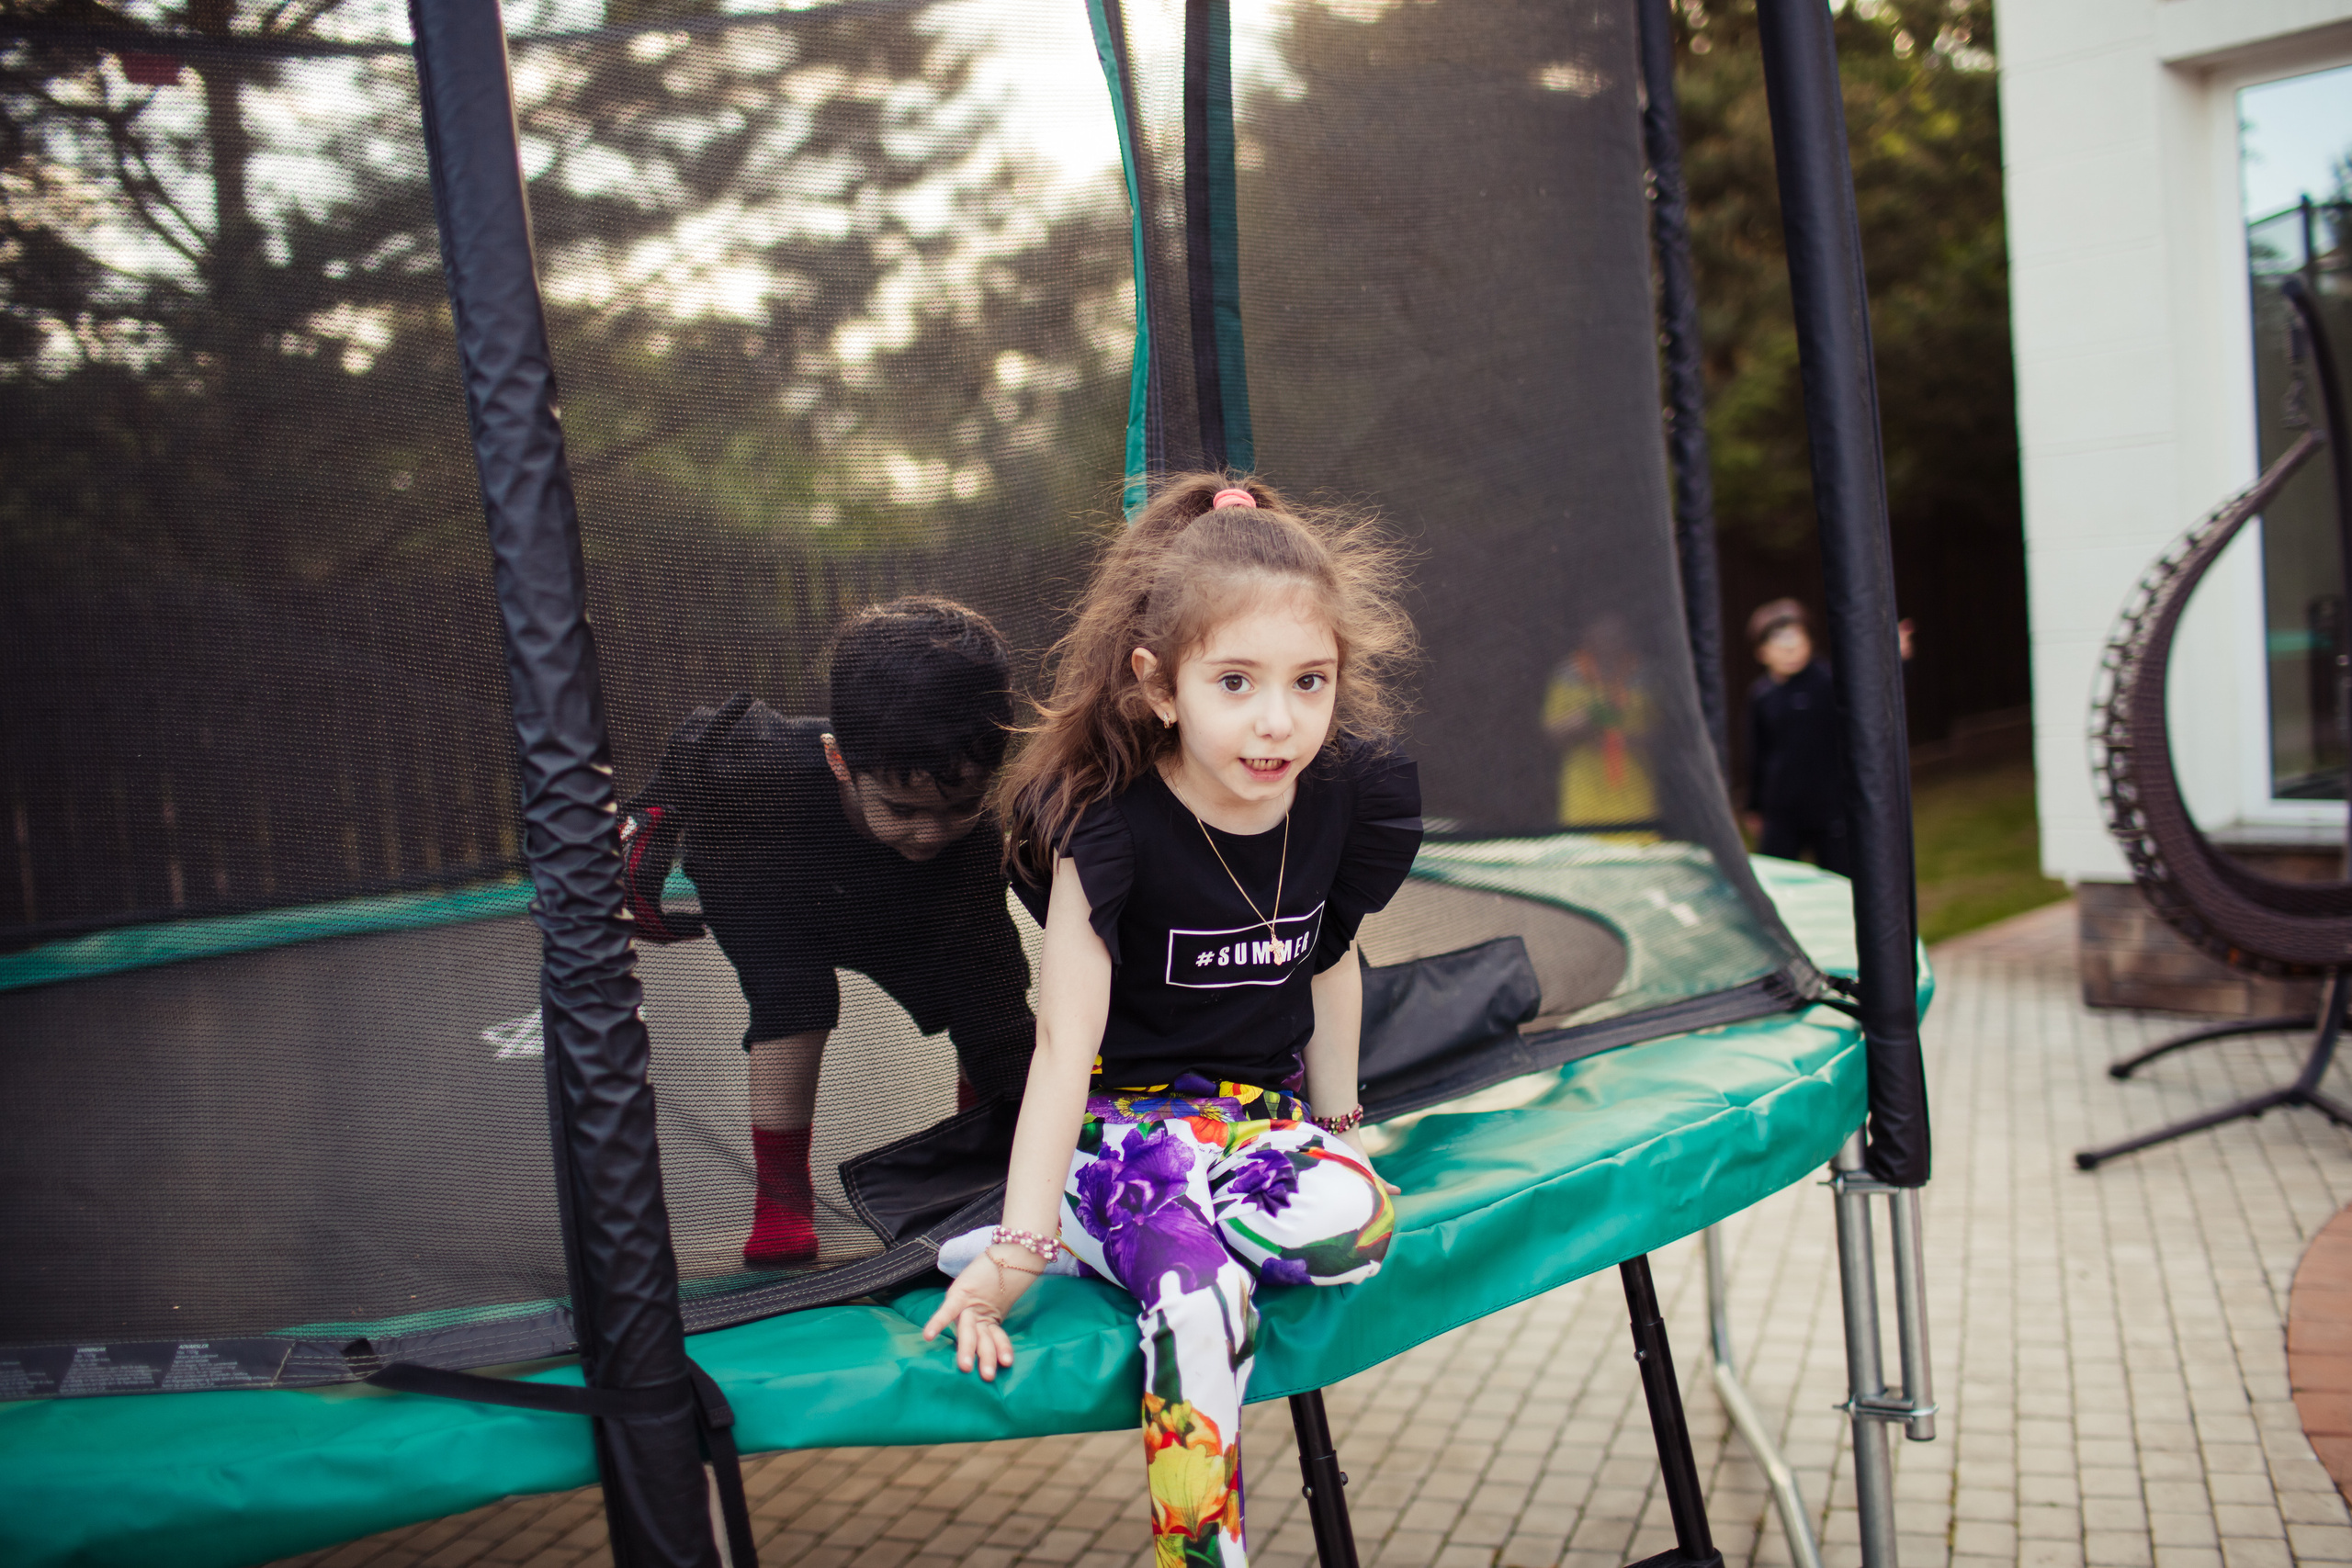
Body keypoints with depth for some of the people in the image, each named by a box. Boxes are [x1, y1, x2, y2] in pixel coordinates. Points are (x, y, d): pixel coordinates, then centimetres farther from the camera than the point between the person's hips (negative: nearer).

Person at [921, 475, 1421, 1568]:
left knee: (1354, 1227, -28)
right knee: (1201, 1296, -32)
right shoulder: (1110, 826, -20)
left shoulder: (1344, 803, -7)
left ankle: (1101, 1234, -11)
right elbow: (1065, 1043, -21)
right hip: (1131, 1115, -4)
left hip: (1260, 1110, 5)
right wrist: (1018, 1247, -24)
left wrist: (1335, 1128, 16)